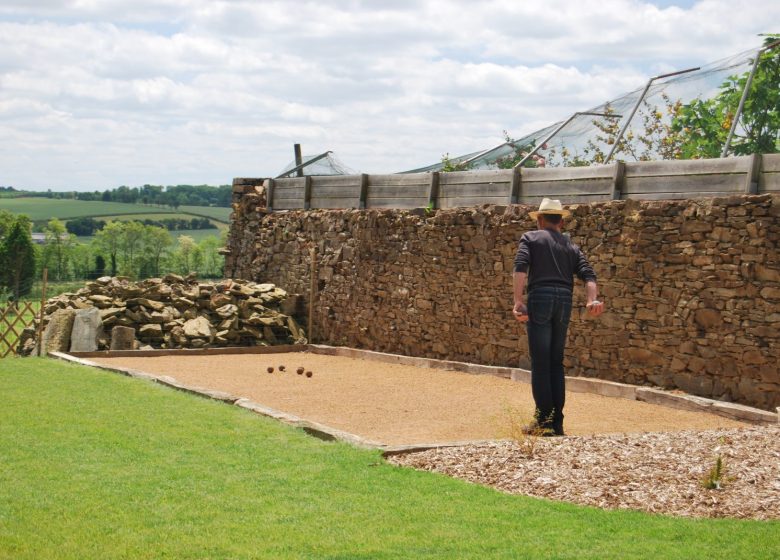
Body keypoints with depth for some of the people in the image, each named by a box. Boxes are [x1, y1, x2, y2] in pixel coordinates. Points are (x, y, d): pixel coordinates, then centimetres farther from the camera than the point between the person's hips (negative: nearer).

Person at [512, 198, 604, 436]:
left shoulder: (531, 238, 9)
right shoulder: (571, 247, 22)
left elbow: (520, 268, -9)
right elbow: (588, 274, 4)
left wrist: (518, 302, -15)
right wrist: (592, 300, -9)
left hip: (541, 296, -4)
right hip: (564, 301, 4)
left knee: (540, 363, -2)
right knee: (556, 362, 12)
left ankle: (544, 420, -5)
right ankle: (557, 422, 12)